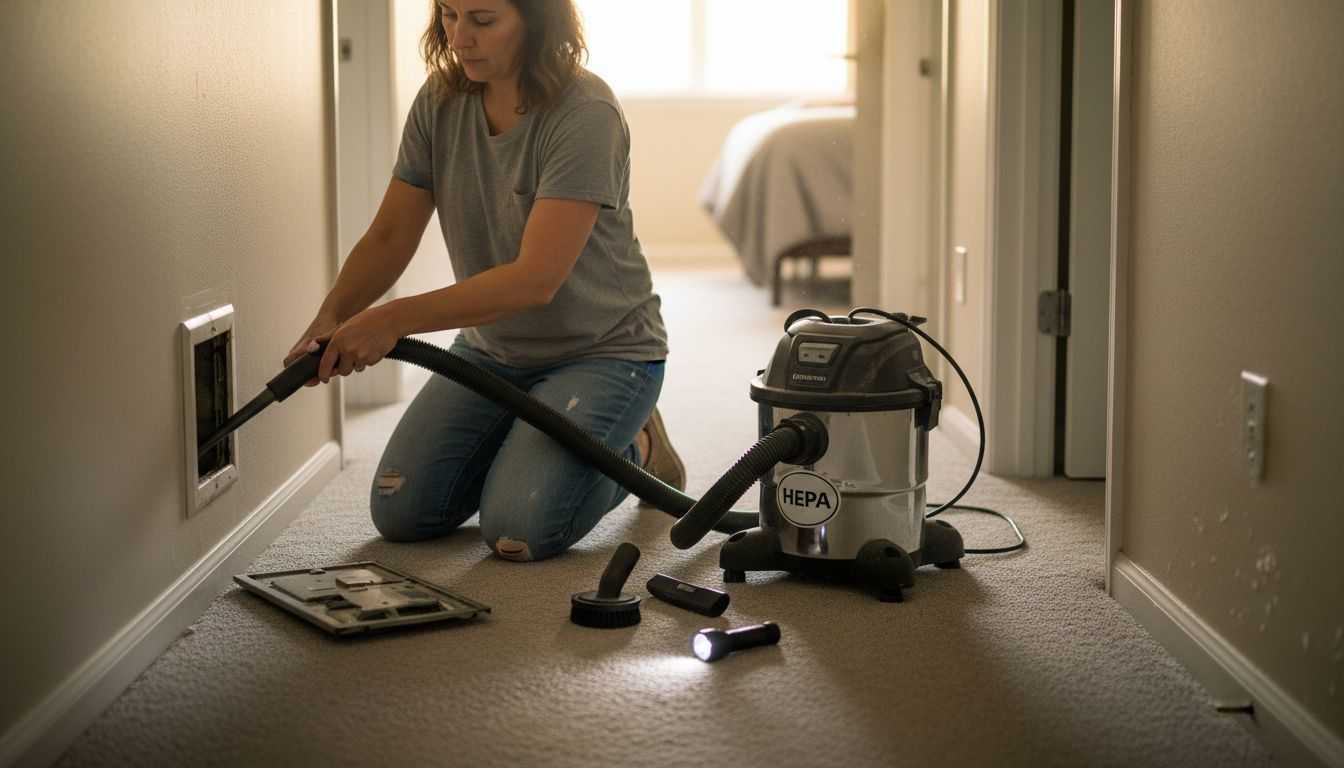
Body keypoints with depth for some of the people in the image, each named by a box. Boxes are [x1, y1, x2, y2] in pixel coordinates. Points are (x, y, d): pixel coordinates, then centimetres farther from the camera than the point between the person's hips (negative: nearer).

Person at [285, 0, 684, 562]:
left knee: (517, 531, -22)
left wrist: (395, 319, -37)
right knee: (400, 514, -4)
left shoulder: (586, 115, -26)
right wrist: (330, 319, -23)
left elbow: (535, 278, -32)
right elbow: (389, 238, -4)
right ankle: (528, 441, 22)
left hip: (601, 352, -6)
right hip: (491, 351, 6)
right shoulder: (441, 101, -6)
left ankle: (634, 447, 8)